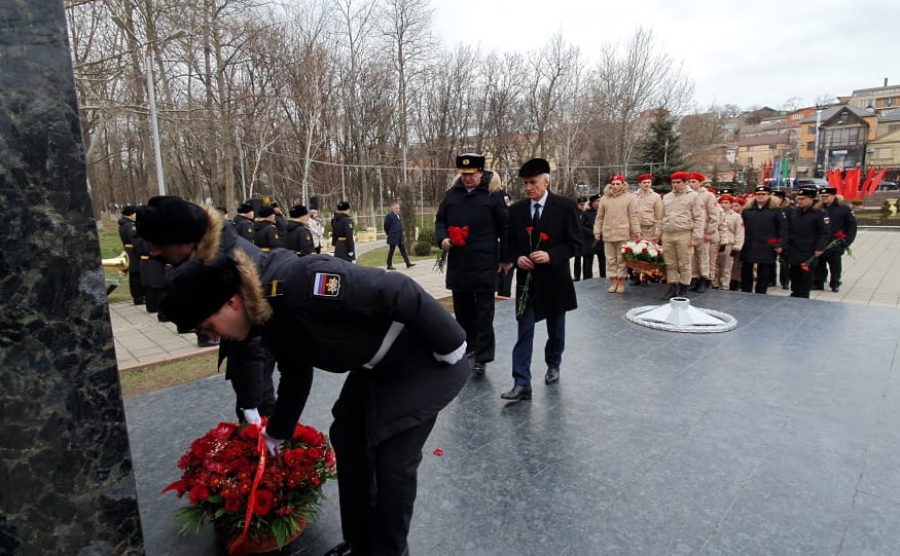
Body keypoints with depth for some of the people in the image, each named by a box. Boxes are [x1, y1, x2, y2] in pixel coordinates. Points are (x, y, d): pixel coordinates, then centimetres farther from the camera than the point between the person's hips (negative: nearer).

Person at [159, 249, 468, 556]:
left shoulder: (301, 283, -33)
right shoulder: (268, 320, -2)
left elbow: (399, 292, -31)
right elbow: (295, 376, 15)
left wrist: (450, 345, -22)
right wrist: (275, 433, 27)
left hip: (423, 361, -9)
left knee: (394, 460, -1)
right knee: (346, 436, 14)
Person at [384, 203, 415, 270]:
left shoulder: (398, 215, 13)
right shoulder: (389, 216, -11)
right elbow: (386, 226, -8)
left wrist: (401, 233, 16)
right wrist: (389, 234, 2)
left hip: (400, 237, 7)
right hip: (393, 237, -7)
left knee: (403, 250, 8)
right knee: (391, 251, 0)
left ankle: (408, 264, 10)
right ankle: (389, 265, 8)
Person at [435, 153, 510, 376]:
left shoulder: (493, 194, -2)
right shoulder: (452, 194, 10)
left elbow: (505, 227, 0)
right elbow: (440, 220, 17)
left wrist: (505, 257, 0)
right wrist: (442, 238, -3)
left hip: (485, 264, -4)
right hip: (458, 264, 5)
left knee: (484, 313, 1)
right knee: (462, 310, 14)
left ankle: (481, 357, 7)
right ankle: (468, 346, 31)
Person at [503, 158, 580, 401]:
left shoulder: (565, 206, -7)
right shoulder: (517, 209, 2)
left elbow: (575, 243, -8)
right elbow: (511, 242, 9)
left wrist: (550, 256, -23)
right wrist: (517, 258, -12)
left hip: (554, 279, -1)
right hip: (527, 279, 1)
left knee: (555, 329, 17)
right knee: (524, 333, -4)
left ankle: (553, 365, 42)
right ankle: (522, 383, -1)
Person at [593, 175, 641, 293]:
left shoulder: (629, 198, 2)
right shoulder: (604, 198, 9)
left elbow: (633, 217, -1)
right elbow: (599, 217, 11)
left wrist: (636, 232, -5)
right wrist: (597, 231, 7)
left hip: (623, 234, -3)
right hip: (608, 234, 3)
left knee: (622, 260, 2)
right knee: (611, 260, 7)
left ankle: (621, 283, 9)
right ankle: (613, 282, 14)